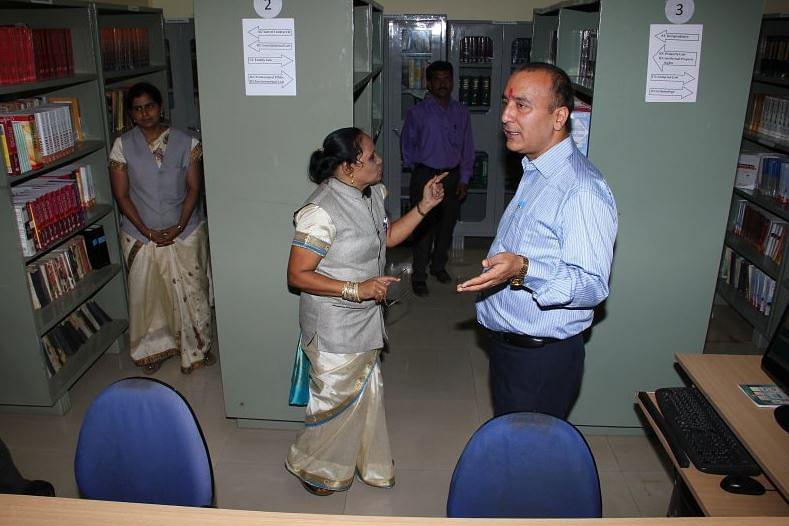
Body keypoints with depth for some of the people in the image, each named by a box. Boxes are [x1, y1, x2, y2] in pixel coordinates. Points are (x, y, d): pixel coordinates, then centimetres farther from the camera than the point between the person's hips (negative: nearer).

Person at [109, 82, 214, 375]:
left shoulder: (185, 143, -3)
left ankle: (197, 348, 25)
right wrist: (147, 231, -12)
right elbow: (121, 195, -4)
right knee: (147, 294, 11)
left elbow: (193, 188, -4)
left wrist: (179, 227, -14)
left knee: (191, 292, 6)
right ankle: (153, 349, 32)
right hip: (141, 236, 1)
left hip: (185, 233, 0)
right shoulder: (123, 146, -3)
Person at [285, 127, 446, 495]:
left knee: (367, 393, 22)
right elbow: (297, 275, -23)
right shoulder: (320, 211, -26)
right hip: (333, 326, -8)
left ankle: (368, 464, 44)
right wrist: (356, 289, -30)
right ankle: (309, 465, 37)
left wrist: (424, 206, 3)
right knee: (336, 400, 10)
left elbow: (387, 237, 15)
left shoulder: (372, 193, 0)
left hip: (364, 319, 8)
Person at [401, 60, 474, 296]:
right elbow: (407, 144, 8)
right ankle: (419, 276, 9)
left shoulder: (461, 112, 5)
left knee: (447, 225, 14)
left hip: (453, 176, 4)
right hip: (425, 176, -3)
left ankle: (439, 265, 34)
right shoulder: (417, 113, -4)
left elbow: (467, 148, 8)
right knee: (424, 227, -3)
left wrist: (464, 178, 2)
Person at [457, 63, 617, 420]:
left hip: (542, 360, -9)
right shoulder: (535, 173, 8)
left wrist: (523, 270, -39)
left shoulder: (584, 190, -24)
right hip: (506, 346, 9)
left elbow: (592, 285, -28)